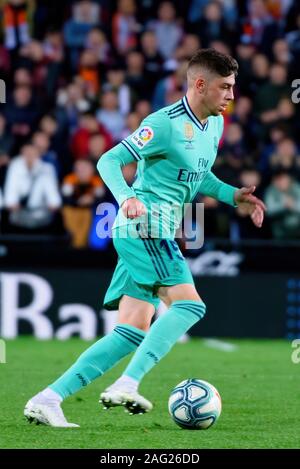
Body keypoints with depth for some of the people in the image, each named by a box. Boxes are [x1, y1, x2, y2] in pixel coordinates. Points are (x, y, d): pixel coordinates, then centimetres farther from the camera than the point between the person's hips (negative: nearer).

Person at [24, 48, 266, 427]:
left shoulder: (214, 126, 15)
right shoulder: (165, 123, -12)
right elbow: (109, 161, -12)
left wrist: (233, 195, 15)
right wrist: (126, 197, -30)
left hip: (159, 232, 9)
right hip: (145, 223, -9)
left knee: (133, 333, 3)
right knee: (189, 304, -21)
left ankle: (47, 399, 0)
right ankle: (126, 386, -26)